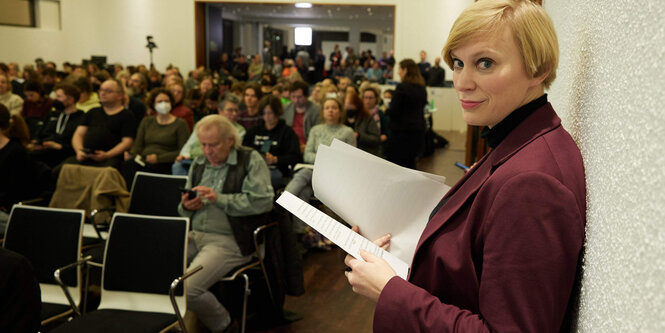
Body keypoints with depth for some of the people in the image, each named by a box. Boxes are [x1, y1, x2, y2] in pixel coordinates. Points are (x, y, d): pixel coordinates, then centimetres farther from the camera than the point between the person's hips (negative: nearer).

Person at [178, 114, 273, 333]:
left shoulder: (251, 160, -1)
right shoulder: (199, 164, 19)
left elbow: (263, 201, -14)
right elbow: (184, 211, 26)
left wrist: (219, 198, -16)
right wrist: (186, 206, 0)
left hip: (228, 240, -6)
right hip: (194, 235, 7)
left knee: (187, 288, -24)